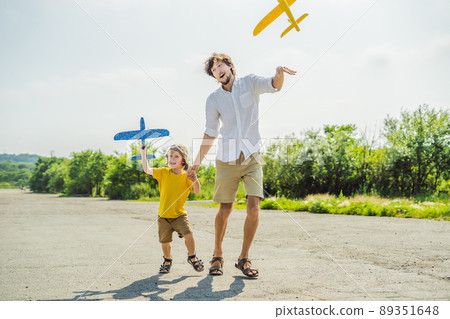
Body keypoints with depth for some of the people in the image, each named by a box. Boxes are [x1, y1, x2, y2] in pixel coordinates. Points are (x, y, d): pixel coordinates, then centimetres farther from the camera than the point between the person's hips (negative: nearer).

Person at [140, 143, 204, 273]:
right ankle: (167, 260, 35)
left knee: (189, 234, -18)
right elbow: (147, 170, -7)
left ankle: (192, 257, 8)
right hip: (164, 215, 1)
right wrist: (143, 153, -6)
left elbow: (197, 191, -11)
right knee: (165, 241, 7)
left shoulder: (186, 177, -4)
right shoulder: (164, 172, -1)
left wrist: (195, 180, -28)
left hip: (180, 215, -1)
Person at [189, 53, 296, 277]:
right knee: (224, 210, 3)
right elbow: (210, 133, 12)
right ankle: (217, 256, 23)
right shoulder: (214, 99, 7)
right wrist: (197, 162, 9)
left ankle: (244, 259, 6)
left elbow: (274, 86, -13)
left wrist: (279, 73, -36)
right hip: (227, 158, 1)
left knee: (253, 209, -10)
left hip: (251, 157, 0)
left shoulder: (250, 83, 5)